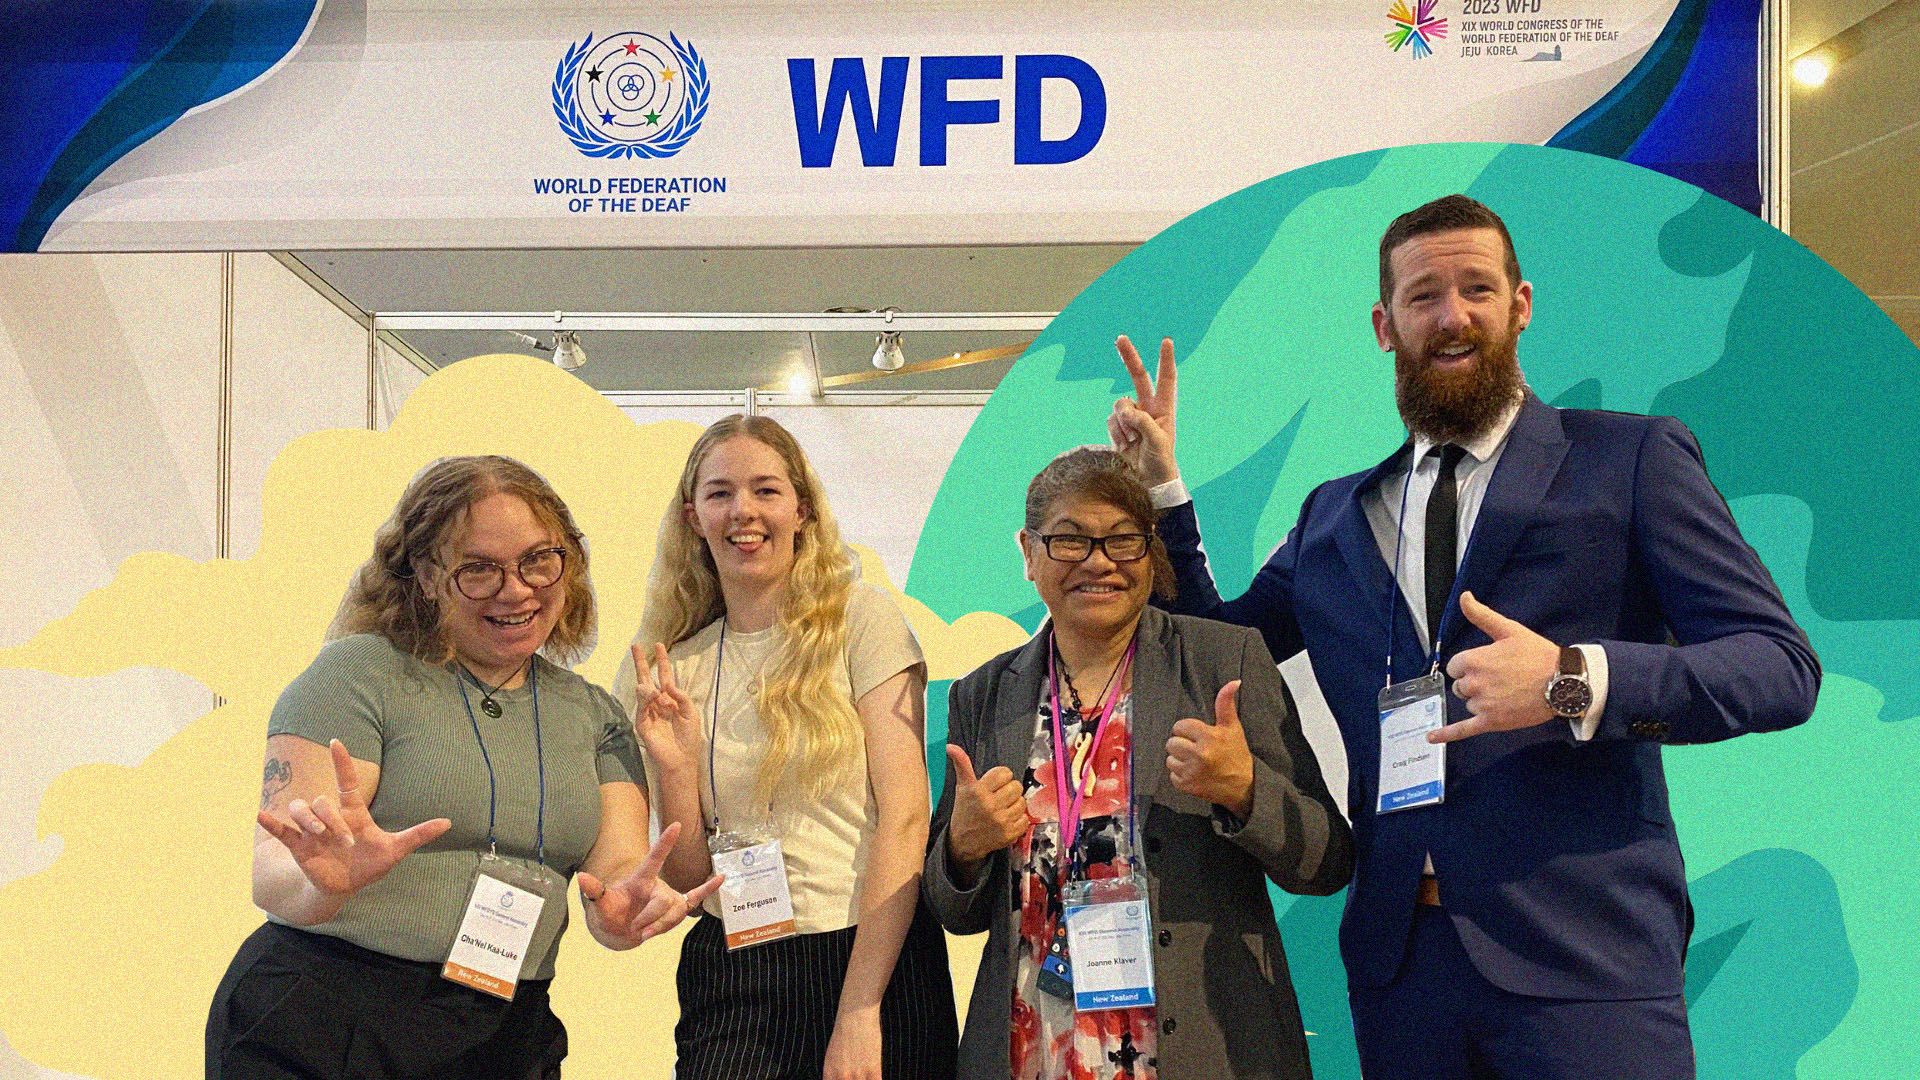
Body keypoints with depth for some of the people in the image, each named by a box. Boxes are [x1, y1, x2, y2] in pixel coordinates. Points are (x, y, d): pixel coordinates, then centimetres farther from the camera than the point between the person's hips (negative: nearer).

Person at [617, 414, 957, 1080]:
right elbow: (688, 876, 6)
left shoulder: (862, 619, -3)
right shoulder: (673, 668, 6)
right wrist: (673, 765, -12)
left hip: (876, 960, -2)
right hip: (732, 980, 2)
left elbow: (904, 816, -9)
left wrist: (859, 1010, -14)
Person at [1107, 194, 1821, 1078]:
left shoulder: (1634, 460, 2)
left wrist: (1576, 680, -19)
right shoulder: (1334, 515, 15)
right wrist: (1162, 487, 10)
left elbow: (1781, 664, -4)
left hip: (1580, 949, -3)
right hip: (1398, 956, 4)